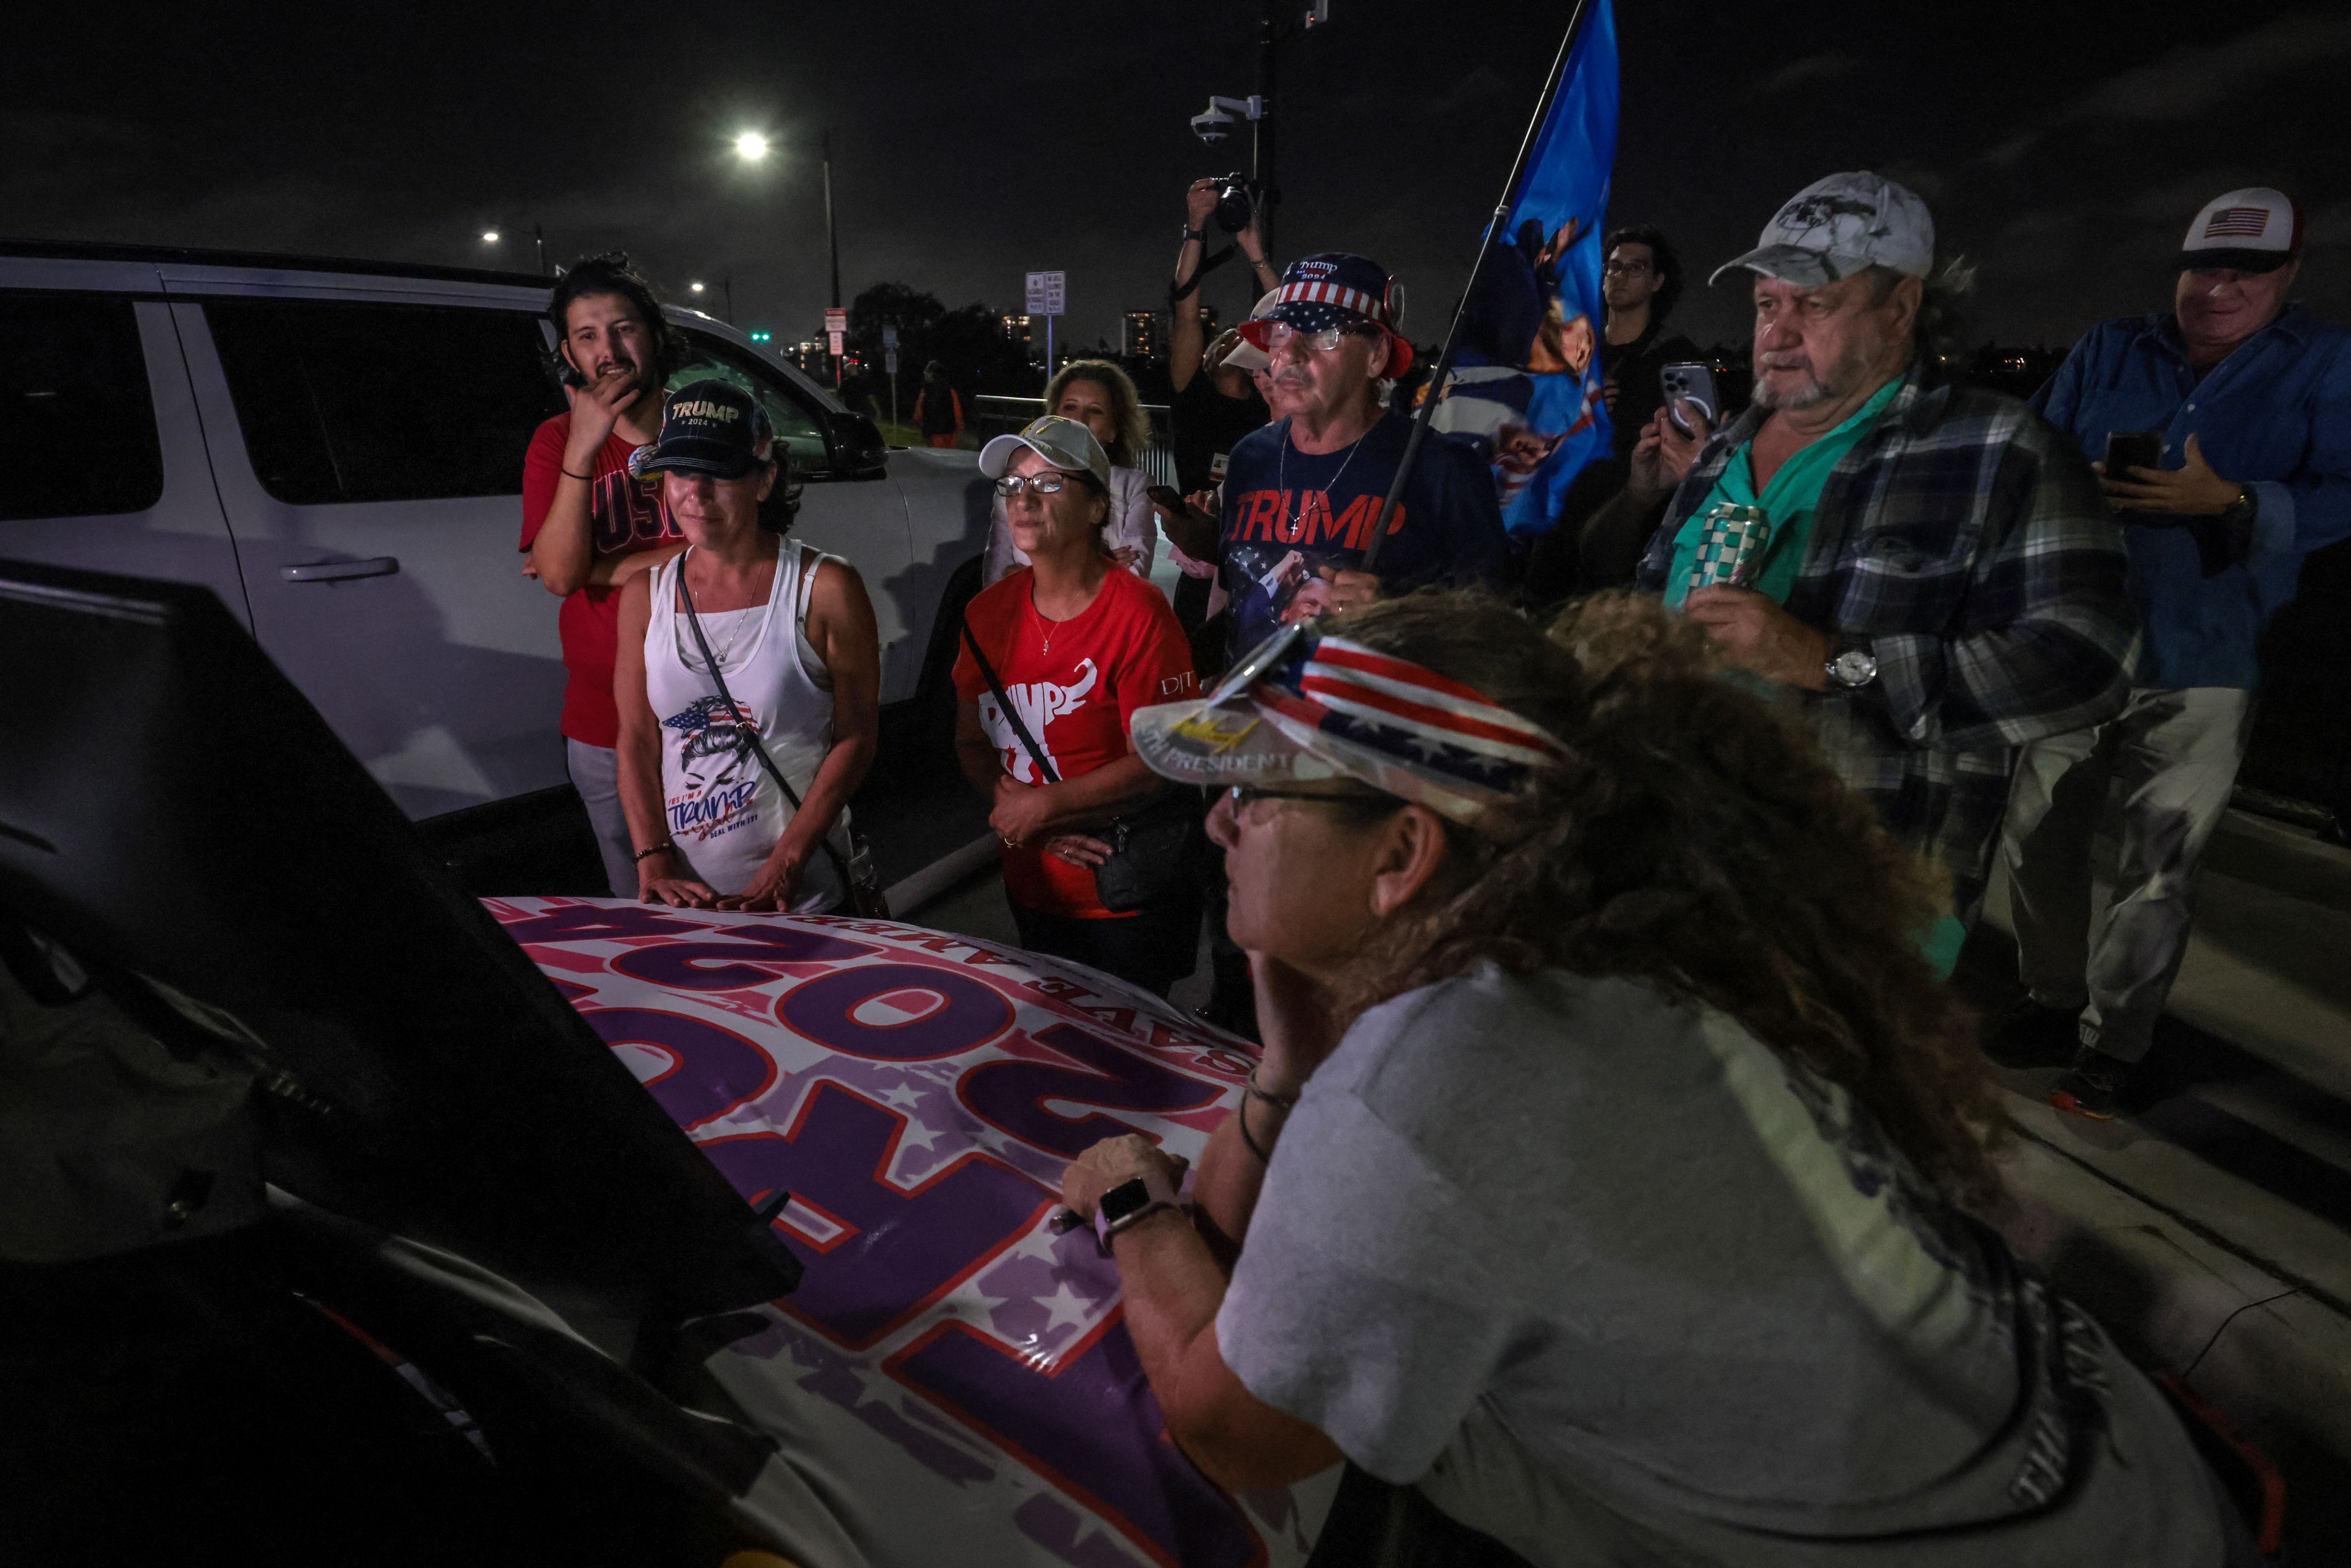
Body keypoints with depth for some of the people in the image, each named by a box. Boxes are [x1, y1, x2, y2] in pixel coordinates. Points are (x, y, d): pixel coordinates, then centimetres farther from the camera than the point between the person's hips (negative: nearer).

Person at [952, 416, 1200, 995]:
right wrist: (1008, 802, -12)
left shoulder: (1137, 612, -17)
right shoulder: (988, 612, 2)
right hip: (1031, 892, 6)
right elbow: (971, 741, 7)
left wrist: (1040, 806, -17)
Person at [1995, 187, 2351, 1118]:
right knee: (2039, 843, 10)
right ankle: (2053, 1001, 29)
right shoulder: (2109, 352, 8)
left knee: (2157, 870, 4)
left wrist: (2229, 501, -23)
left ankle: (2112, 1043, 18)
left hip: (2201, 668, -2)